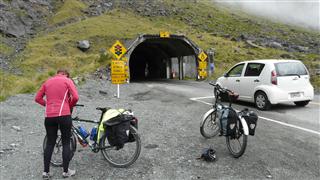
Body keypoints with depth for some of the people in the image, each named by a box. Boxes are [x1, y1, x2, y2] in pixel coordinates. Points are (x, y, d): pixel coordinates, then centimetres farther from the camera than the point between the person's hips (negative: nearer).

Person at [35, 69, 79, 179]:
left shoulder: (47, 81, 16)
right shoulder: (67, 80, 3)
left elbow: (37, 98, 15)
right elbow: (75, 97, -10)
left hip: (49, 116, 4)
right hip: (64, 115, -4)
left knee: (50, 143, 13)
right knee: (66, 143, 7)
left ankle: (46, 172, 17)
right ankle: (66, 171, 13)